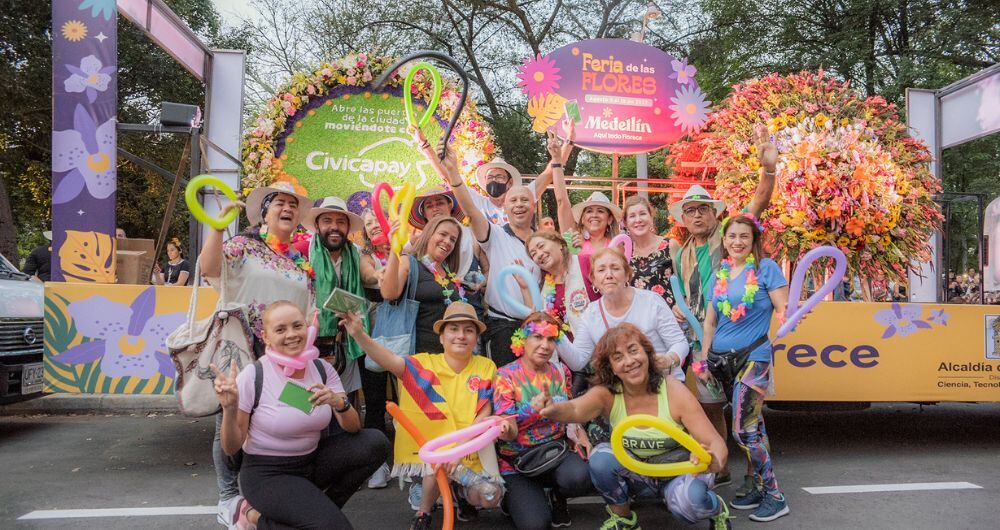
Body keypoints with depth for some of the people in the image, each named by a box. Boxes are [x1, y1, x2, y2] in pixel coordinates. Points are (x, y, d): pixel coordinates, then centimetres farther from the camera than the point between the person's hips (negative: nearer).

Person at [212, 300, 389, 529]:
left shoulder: (322, 369, -4)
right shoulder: (253, 375, -17)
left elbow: (353, 428, -8)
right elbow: (231, 448, -12)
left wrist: (339, 403, -28)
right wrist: (229, 409, -30)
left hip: (312, 460, 5)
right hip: (267, 474, -5)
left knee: (376, 442, -15)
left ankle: (321, 508, 0)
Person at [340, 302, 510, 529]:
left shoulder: (486, 367, -1)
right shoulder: (425, 364, -3)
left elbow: (484, 415, -7)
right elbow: (390, 360, -20)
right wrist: (359, 334, -36)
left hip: (472, 446, 1)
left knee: (490, 496, -19)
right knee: (435, 471, -32)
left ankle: (464, 492, 19)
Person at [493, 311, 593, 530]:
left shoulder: (560, 372, 5)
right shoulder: (506, 375, -8)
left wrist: (580, 435, -3)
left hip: (557, 449, 3)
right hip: (518, 458, -3)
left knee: (580, 478, -31)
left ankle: (557, 496, 7)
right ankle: (515, 497, 14)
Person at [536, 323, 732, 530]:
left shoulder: (674, 391, -21)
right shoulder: (607, 394, -17)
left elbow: (716, 442, -21)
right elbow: (575, 409, -38)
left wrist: (714, 462, -45)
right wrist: (555, 409, -63)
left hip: (677, 474, -1)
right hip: (636, 475, 2)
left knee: (690, 499, -33)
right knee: (601, 456, -27)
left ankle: (716, 509, 5)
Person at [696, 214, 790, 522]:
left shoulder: (766, 268, -4)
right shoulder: (719, 274, 11)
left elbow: (784, 311, -8)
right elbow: (710, 322, 13)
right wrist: (703, 361, 8)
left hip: (753, 358, -5)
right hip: (723, 359, 5)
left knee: (744, 430, -9)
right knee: (753, 426, 14)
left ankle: (774, 497, 6)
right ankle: (760, 488, 24)